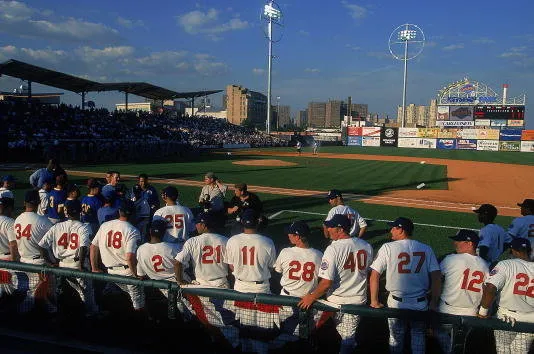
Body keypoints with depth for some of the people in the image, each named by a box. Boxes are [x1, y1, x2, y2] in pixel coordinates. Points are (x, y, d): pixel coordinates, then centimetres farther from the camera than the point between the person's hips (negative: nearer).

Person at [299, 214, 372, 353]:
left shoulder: (333, 249, -21)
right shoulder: (366, 246, -4)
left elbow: (327, 282, -22)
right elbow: (368, 272, 9)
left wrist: (311, 297, -9)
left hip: (337, 300, -4)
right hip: (359, 299, 4)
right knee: (349, 335, 20)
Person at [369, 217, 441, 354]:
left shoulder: (388, 247, -9)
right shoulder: (426, 249, -2)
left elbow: (374, 275, -11)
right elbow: (436, 277, -6)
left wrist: (374, 301, -2)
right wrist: (434, 303, 2)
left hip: (396, 303, -2)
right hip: (421, 303, 2)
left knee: (396, 337, 18)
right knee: (418, 335, 23)